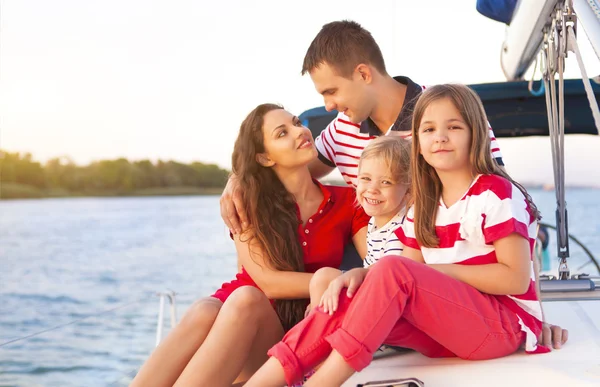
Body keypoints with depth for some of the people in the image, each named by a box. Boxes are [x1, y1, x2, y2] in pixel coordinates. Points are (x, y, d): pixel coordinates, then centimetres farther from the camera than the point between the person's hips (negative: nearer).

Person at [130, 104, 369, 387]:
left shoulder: (347, 202, 8)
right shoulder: (250, 202, 6)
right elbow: (267, 281, -8)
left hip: (293, 328, 0)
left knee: (245, 300, -34)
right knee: (203, 313, -36)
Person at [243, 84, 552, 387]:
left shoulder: (496, 194, -9)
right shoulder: (424, 207, 12)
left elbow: (516, 279, -15)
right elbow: (410, 279, 4)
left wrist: (439, 270, -15)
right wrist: (362, 273, -16)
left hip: (507, 325, -6)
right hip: (448, 329, 7)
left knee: (394, 271, -27)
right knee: (347, 300, -15)